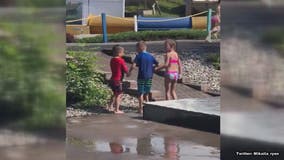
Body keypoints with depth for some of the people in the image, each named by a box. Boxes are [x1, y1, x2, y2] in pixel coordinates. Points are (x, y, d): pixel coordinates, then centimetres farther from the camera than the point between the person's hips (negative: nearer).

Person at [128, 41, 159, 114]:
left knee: (140, 93, 2)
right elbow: (157, 64, 9)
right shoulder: (150, 56, 4)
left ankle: (141, 108, 2)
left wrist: (129, 72, -4)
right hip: (149, 76, 4)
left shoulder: (139, 56, -9)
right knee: (147, 93, 16)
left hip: (141, 76, -4)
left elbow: (133, 65, -18)